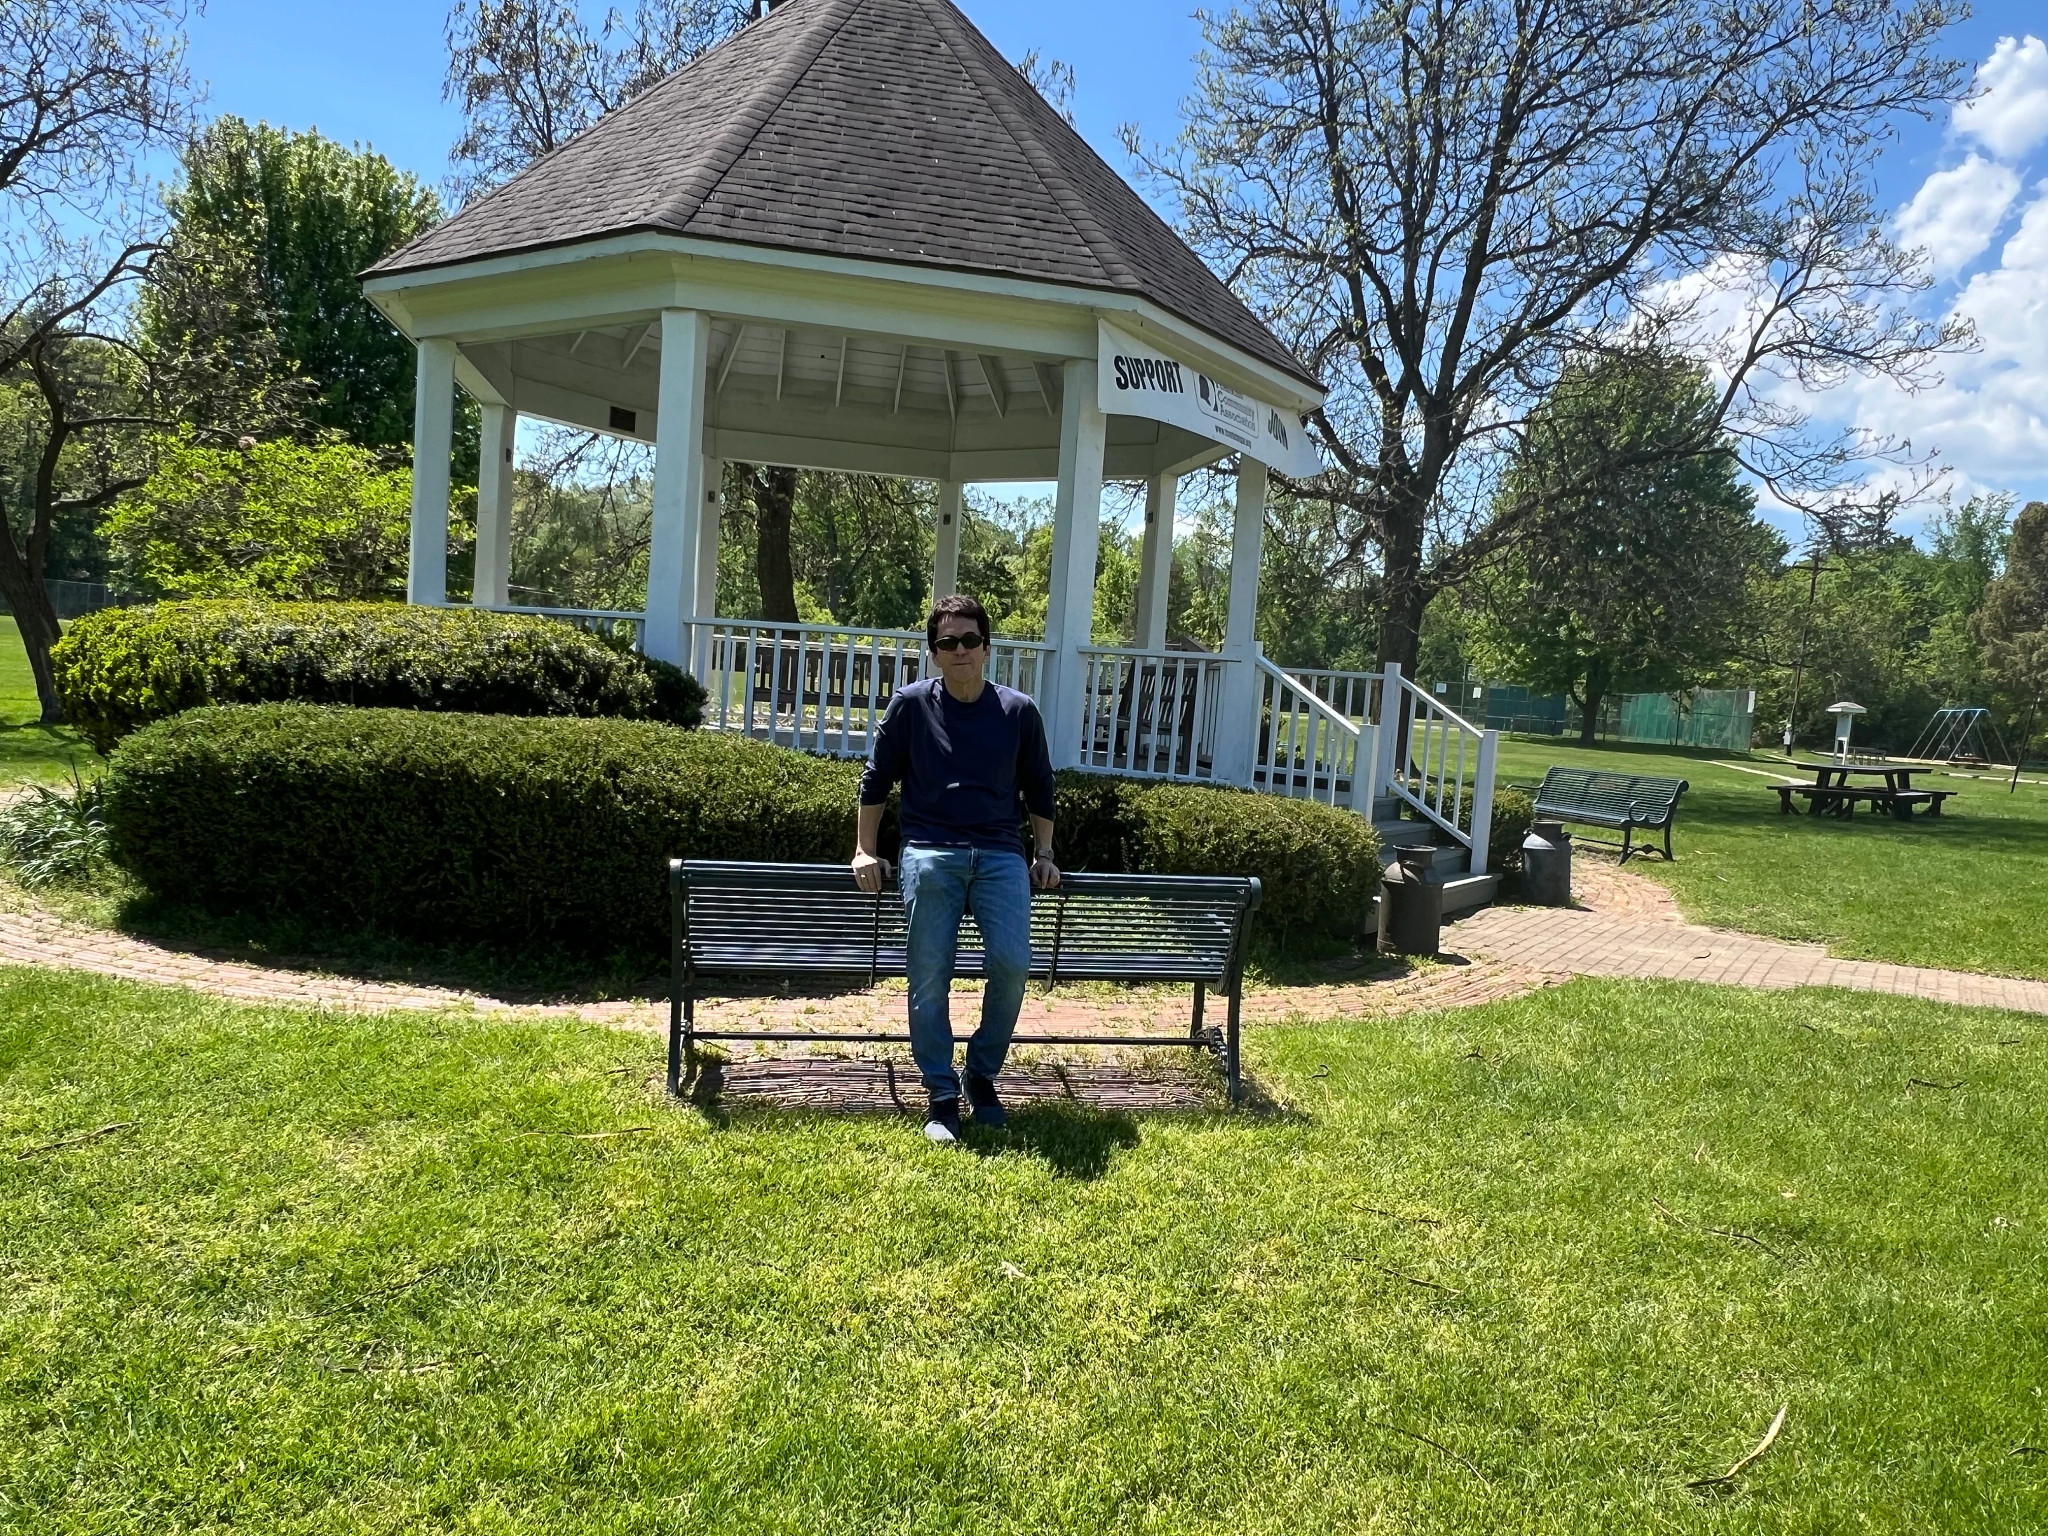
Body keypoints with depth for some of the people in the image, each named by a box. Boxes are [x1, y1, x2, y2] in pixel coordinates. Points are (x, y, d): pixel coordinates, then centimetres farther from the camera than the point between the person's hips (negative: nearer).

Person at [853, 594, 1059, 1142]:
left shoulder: (1019, 711, 8)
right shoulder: (912, 704, 5)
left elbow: (1039, 789, 20)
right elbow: (877, 779, 13)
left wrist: (1043, 855, 16)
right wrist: (864, 850, 11)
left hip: (1001, 855, 1)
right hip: (931, 854, -1)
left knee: (1011, 964, -16)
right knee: (929, 976, -9)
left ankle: (983, 1074, 7)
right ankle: (941, 1096, 4)